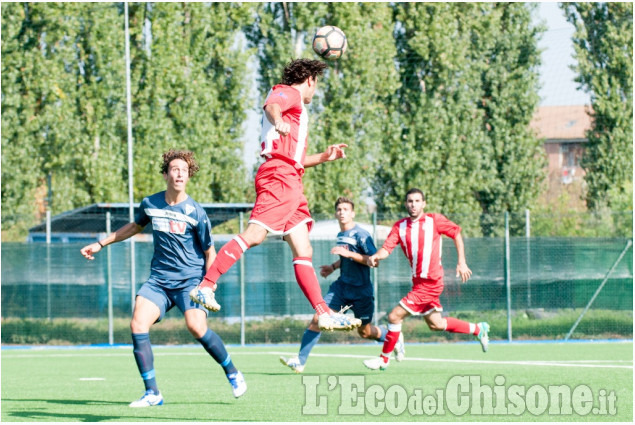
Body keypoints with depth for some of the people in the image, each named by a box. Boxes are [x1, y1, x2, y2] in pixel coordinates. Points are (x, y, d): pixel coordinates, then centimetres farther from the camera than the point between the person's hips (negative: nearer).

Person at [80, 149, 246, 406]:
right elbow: (134, 227, 26)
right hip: (159, 279, 4)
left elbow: (209, 251, 1)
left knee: (196, 327, -25)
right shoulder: (150, 204, 4)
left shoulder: (195, 212, -7)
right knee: (138, 325, -16)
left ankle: (232, 373, 1)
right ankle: (152, 393, -8)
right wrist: (101, 244, 27)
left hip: (191, 279, -4)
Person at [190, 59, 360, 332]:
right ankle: (205, 287, -27)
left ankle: (324, 314, 3)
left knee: (304, 252, 5)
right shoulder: (289, 92, 5)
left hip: (291, 185, 10)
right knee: (254, 234, -22)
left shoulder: (298, 109, 35)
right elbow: (271, 105, -22)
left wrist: (324, 157, 41)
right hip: (278, 176, -10)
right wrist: (277, 120, -44)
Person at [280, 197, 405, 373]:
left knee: (365, 332, 10)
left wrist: (348, 253, -27)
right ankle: (300, 361, -11)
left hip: (361, 290, -6)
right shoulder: (340, 235, 9)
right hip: (342, 286, 6)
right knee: (317, 318, -11)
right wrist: (333, 266, 10)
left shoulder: (360, 235, -14)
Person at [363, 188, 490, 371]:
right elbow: (387, 248, -6)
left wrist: (461, 262, 0)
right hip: (418, 281, 6)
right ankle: (478, 329, 35)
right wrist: (376, 257, -28)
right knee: (435, 324, 18)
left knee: (395, 316, -10)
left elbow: (456, 233, 4)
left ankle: (384, 359, 5)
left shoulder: (434, 220, -7)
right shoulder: (400, 226, 4)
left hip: (430, 282, -6)